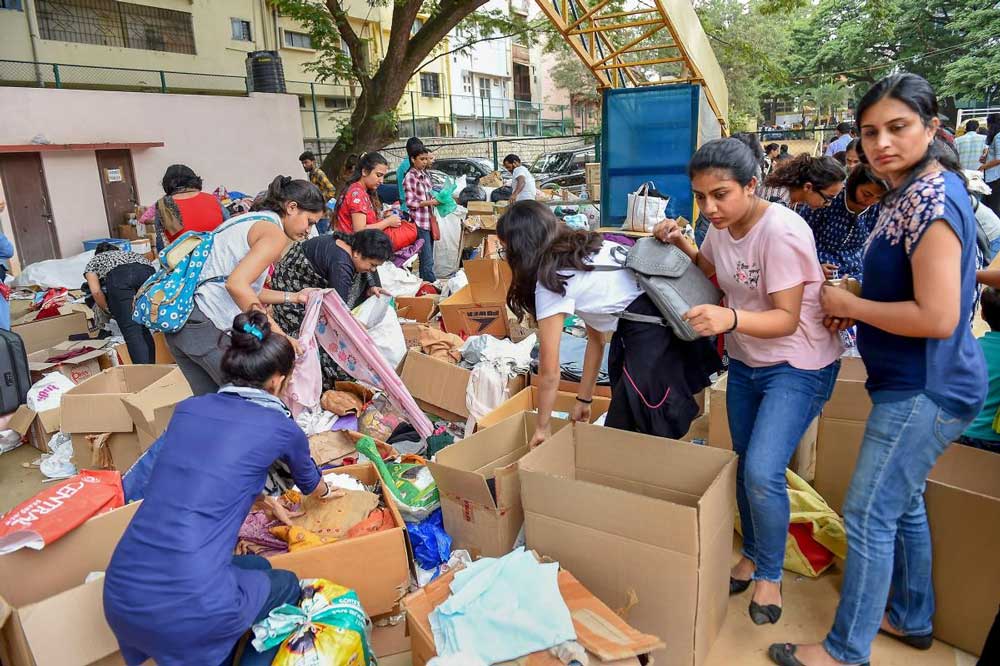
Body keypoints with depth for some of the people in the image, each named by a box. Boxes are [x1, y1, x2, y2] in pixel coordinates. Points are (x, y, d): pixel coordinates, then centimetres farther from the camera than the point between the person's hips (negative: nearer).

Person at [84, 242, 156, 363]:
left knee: (131, 330, -4)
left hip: (119, 276, -3)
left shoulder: (93, 262, 34)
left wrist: (109, 310, 27)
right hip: (148, 271, 3)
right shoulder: (127, 253, 45)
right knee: (144, 328, 12)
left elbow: (96, 291, 14)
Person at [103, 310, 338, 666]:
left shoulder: (188, 408, 11)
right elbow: (308, 480, 24)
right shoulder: (279, 427, -1)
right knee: (286, 585, 25)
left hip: (119, 596, 6)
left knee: (256, 567, 29)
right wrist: (325, 493, 48)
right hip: (190, 609, -6)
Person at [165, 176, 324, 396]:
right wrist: (277, 334, -22)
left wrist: (292, 297, 22)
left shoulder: (250, 219, 19)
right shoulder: (275, 232, -9)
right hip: (203, 324, -10)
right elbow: (236, 284, -23)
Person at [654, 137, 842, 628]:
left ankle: (769, 573, 11)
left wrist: (729, 318, -44)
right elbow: (710, 267, 21)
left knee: (762, 473, -15)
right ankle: (752, 554, 35)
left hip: (798, 365, -7)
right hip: (745, 361, 7)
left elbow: (787, 319, -26)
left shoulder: (781, 231, -25)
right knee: (746, 467, 13)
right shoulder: (722, 227, -2)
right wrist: (678, 243, 0)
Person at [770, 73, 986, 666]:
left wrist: (850, 304, -15)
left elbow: (937, 317, -26)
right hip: (913, 384, 10)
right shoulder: (911, 193, 10)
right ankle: (912, 618, 40)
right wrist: (855, 308, 5)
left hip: (925, 390, -10)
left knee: (869, 516, -1)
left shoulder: (933, 199, -21)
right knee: (903, 504, 21)